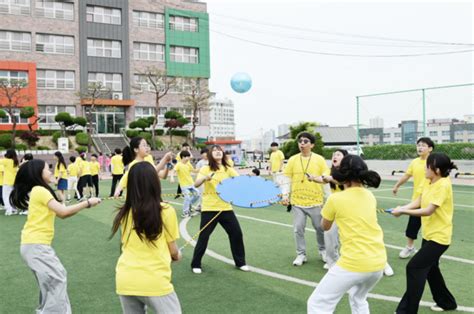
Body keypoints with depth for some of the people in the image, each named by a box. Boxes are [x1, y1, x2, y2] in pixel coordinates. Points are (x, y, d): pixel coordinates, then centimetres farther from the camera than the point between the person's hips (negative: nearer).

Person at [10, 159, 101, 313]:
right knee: (57, 280, -9)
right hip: (35, 245, -10)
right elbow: (63, 211, -21)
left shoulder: (39, 191, 15)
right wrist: (87, 203, -12)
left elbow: (61, 213, 10)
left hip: (38, 244, 10)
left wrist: (84, 205, 0)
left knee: (51, 281, 17)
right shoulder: (40, 191, -14)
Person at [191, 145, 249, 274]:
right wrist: (205, 178, -33)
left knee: (236, 233, 4)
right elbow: (196, 184, -14)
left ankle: (240, 262, 21)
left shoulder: (228, 169, 6)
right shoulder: (205, 169, -3)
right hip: (209, 208, -3)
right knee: (203, 236, -1)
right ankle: (196, 264, 16)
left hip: (225, 208, 3)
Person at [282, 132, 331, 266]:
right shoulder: (293, 160, 2)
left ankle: (323, 251, 34)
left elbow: (327, 178, -3)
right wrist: (285, 195, -5)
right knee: (298, 229, 4)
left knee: (320, 228, 11)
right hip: (297, 201, 1)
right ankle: (301, 254, 19)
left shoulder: (319, 159, -2)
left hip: (315, 201, -1)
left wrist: (316, 178, -22)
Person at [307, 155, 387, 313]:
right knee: (358, 298, 32)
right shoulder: (370, 196, 7)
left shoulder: (336, 198, -8)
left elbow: (325, 226, 11)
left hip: (353, 264, -6)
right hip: (378, 262, 7)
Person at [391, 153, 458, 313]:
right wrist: (402, 208, -19)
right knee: (430, 269, 21)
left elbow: (428, 211, -27)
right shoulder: (429, 182, 4)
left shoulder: (443, 185, -23)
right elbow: (418, 202, -1)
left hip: (439, 236, -9)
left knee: (414, 267, -10)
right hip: (428, 234, 9)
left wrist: (403, 211, -25)